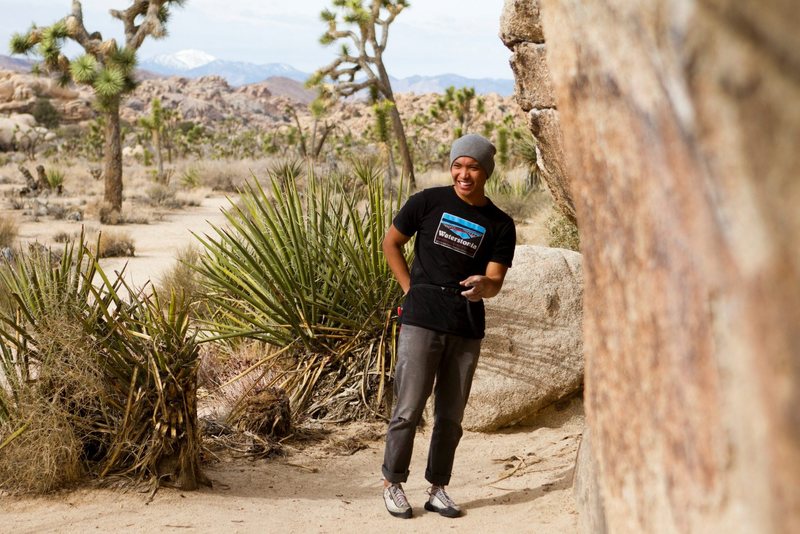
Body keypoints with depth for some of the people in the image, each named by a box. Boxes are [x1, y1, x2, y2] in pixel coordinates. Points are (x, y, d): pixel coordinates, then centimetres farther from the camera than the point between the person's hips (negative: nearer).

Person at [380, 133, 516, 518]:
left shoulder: (500, 225, 5)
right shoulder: (428, 202, 0)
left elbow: (495, 281, -1)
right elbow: (391, 243, 10)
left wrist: (483, 286, -25)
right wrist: (410, 290, 3)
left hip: (467, 328, 3)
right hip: (421, 321, -3)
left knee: (451, 414, 9)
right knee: (409, 407, -5)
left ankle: (437, 489, 20)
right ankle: (392, 483, 9)